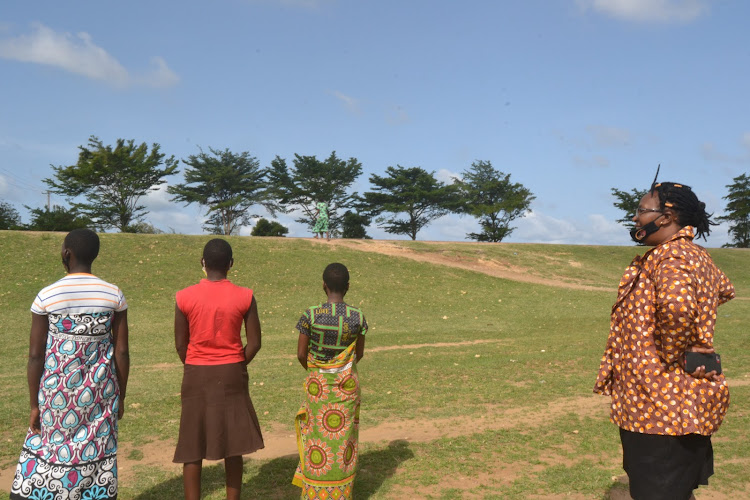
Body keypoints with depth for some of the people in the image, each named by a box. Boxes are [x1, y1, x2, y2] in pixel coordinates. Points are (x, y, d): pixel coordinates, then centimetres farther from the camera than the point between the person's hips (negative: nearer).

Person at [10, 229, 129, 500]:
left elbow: (35, 356, -7)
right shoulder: (114, 295, -4)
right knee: (97, 457, 8)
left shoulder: (46, 296, -9)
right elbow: (122, 351, -2)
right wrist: (120, 397, 8)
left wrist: (34, 405, 2)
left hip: (58, 394, -1)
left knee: (50, 456, 13)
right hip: (100, 393, 1)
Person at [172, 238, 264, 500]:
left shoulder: (185, 297, -7)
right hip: (232, 374, 0)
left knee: (192, 448, 9)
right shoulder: (245, 297, -8)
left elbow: (180, 344, -2)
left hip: (195, 375, 0)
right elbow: (254, 343, -5)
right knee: (233, 445, 11)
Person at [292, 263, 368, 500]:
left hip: (318, 384, -1)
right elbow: (359, 353, 1)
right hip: (348, 383, 1)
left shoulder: (311, 315, -15)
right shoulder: (358, 317, -10)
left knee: (317, 433, 12)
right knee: (343, 435, 12)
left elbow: (301, 353, -8)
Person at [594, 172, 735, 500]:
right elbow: (724, 289, 32)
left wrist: (670, 355, -22)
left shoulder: (669, 256, -18)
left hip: (660, 403, -10)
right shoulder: (694, 254, 13)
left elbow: (677, 306, -38)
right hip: (687, 398, 10)